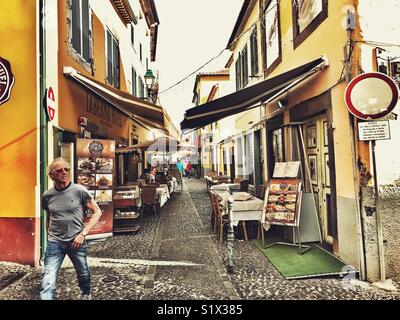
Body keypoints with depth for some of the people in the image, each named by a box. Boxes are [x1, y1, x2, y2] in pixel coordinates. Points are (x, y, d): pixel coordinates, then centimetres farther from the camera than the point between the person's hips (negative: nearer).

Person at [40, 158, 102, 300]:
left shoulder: (79, 190, -10)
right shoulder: (47, 195, -2)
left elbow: (97, 212, -6)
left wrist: (83, 234, -12)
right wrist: (49, 237, 14)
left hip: (76, 241, -1)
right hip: (54, 243, 1)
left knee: (83, 273, 19)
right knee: (48, 283, -8)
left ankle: (86, 295, 49)